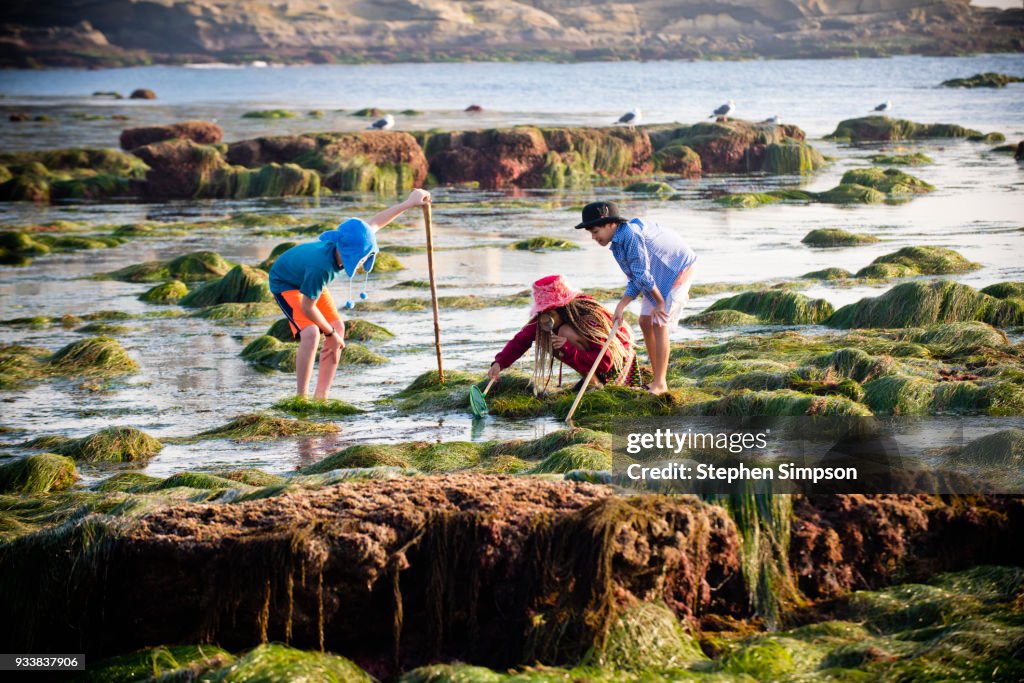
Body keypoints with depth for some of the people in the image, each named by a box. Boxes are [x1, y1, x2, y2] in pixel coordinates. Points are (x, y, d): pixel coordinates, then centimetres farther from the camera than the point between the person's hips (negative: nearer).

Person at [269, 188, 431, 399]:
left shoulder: (348, 244, -24)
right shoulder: (320, 268, -44)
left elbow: (373, 224, -3)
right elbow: (307, 308, -31)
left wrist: (408, 203, 1)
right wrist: (330, 333, -17)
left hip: (307, 279, 8)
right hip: (285, 283, -8)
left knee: (338, 328, -2)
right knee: (310, 333, -27)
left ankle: (320, 396, 5)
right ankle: (301, 397, -18)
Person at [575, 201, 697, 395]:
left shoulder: (631, 235, -29)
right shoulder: (618, 242, 3)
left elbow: (643, 275, -27)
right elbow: (636, 281, 2)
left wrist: (660, 302, -18)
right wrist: (622, 305, -10)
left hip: (678, 267, -10)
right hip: (661, 275, 10)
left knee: (659, 323, -12)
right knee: (645, 322, 7)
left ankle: (660, 384, -8)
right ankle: (657, 378, 16)